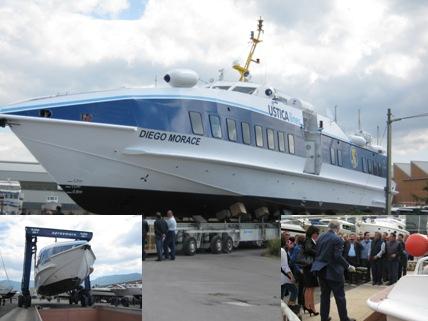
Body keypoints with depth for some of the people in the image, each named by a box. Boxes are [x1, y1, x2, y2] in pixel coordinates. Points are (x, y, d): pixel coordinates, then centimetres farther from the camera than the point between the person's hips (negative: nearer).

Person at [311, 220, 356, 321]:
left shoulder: (321, 236, 4)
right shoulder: (337, 239, -17)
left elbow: (317, 252, 7)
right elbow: (338, 257, -20)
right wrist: (348, 266, -10)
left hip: (321, 270, 7)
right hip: (333, 271, -7)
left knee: (325, 295, 15)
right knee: (340, 297, 5)